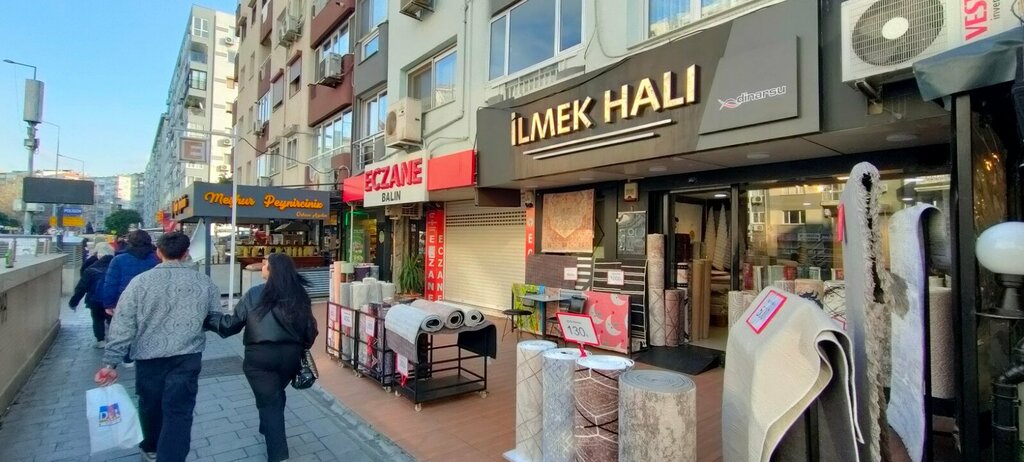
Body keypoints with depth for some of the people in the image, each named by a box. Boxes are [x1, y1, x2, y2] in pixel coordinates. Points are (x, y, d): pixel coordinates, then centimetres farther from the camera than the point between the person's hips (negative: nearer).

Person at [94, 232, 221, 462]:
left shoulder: (140, 281, -5)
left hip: (149, 356, 2)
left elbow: (122, 325, -6)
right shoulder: (205, 282, -3)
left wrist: (111, 362, -2)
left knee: (150, 404, 23)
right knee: (179, 412, 1)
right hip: (187, 357, -1)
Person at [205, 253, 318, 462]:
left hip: (261, 355, -3)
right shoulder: (299, 295, -1)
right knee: (276, 394, 27)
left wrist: (208, 319, 14)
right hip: (290, 354, 4)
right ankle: (270, 430, 47)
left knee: (268, 401, 6)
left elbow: (232, 323, -3)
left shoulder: (254, 294, -10)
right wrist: (301, 348, 20)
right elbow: (310, 327, 3)